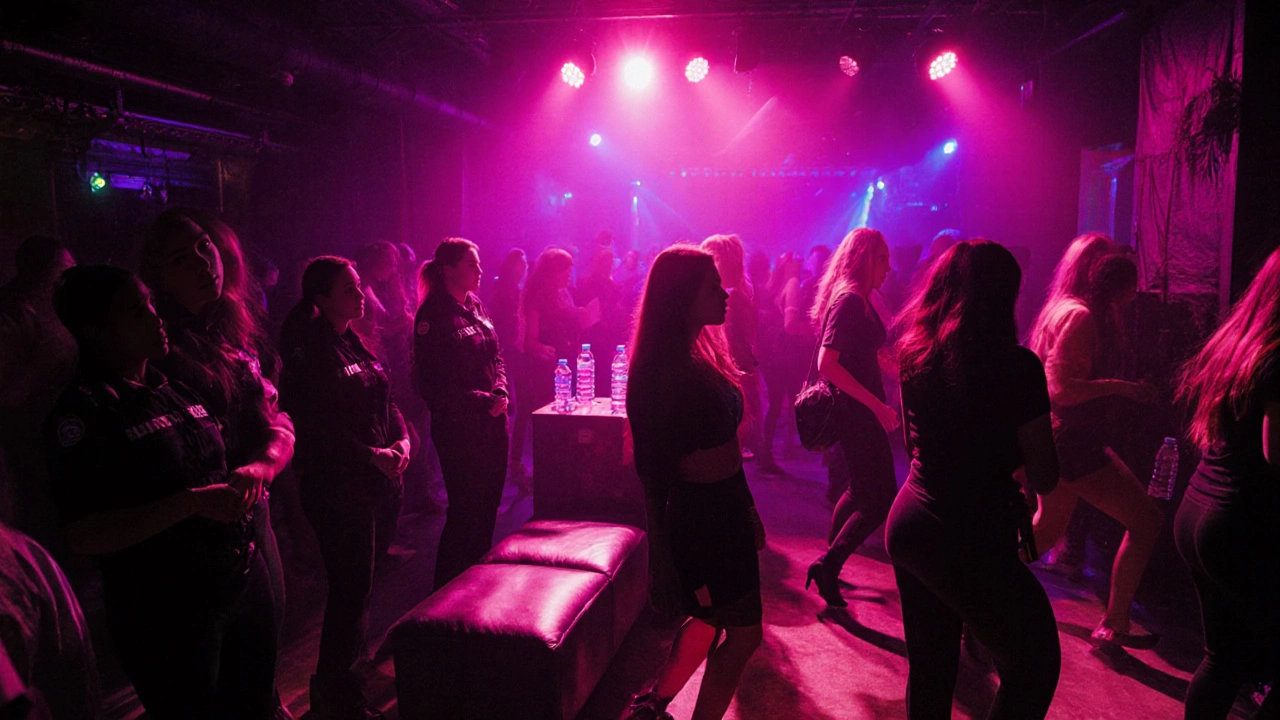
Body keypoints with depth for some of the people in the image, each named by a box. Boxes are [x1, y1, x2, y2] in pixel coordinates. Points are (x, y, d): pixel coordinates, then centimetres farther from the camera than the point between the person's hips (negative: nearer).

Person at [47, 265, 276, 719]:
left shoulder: (175, 388, 8)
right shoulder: (83, 410, -13)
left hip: (244, 579, 7)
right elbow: (83, 536, -20)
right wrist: (194, 502, -24)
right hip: (166, 612, -6)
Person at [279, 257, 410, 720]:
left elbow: (386, 401, 15)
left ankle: (337, 678, 33)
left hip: (381, 481, 8)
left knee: (363, 583, 16)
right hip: (339, 487, -8)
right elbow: (316, 426, -19)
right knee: (351, 589, 0)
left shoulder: (357, 343, 11)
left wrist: (401, 440, -2)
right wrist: (371, 454, -20)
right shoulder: (310, 352, -13)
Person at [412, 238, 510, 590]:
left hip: (491, 422, 8)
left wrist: (500, 392, -4)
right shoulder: (433, 314, -13)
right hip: (459, 427, -7)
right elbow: (434, 384, -16)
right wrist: (482, 402, -17)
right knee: (465, 510, 0)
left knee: (488, 505, 15)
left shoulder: (475, 306, 10)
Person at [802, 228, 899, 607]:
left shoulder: (855, 300, 12)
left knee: (860, 490, 19)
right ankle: (828, 564, -2)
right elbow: (827, 363, -26)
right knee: (880, 498, -5)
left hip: (857, 410, 10)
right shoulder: (849, 300, -18)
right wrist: (877, 404, -25)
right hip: (857, 411, -10)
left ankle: (830, 565, 28)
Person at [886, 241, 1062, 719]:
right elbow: (1044, 478, -11)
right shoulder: (1016, 365, -15)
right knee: (1035, 664, 13)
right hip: (970, 537, -7)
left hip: (908, 523, 7)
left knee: (930, 670, 19)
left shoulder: (914, 354, 3)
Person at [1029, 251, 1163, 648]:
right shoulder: (1081, 316, -17)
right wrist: (1119, 386, -20)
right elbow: (1061, 388, -24)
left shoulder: (1066, 309, 13)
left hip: (1057, 437, 11)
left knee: (1048, 527, 24)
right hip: (1072, 440, -11)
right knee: (1147, 519, -5)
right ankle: (1114, 626, 3)